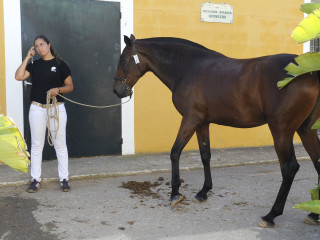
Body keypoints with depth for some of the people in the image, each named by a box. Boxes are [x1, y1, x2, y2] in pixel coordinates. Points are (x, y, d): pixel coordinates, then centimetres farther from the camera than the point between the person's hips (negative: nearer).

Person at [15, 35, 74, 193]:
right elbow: (19, 76, -5)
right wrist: (27, 58, -2)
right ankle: (36, 180, 17)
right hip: (37, 109, 3)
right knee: (36, 145, 7)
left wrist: (58, 89, -18)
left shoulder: (60, 64, 1)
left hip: (57, 108, -3)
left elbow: (70, 86, 1)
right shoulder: (34, 65, 9)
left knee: (60, 145, 3)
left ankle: (64, 179, 12)